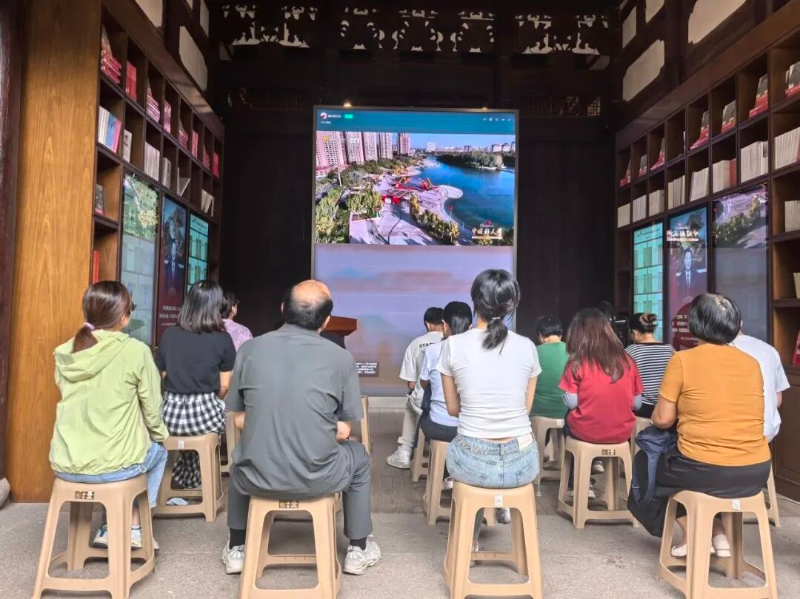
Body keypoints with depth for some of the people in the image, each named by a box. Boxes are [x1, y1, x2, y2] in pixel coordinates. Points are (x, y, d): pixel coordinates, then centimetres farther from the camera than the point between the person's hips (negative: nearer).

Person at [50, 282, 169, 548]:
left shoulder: (64, 353, 4)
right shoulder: (136, 351, -12)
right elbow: (151, 411, -6)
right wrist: (160, 436, 15)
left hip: (65, 464, 5)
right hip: (112, 464, -5)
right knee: (158, 452, 27)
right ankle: (133, 528, 26)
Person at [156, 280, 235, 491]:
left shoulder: (168, 335, 5)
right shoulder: (222, 339, -4)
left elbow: (163, 376, 12)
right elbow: (225, 387, -2)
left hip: (171, 414, 4)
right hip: (204, 414, -3)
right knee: (226, 409, 27)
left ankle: (189, 485, 42)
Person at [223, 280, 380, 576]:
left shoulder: (250, 349, -4)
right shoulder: (341, 358, -9)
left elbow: (239, 420, 5)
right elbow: (343, 431, -2)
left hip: (258, 477, 2)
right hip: (317, 479, -2)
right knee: (358, 457, 31)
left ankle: (236, 549, 48)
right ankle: (358, 550, 40)